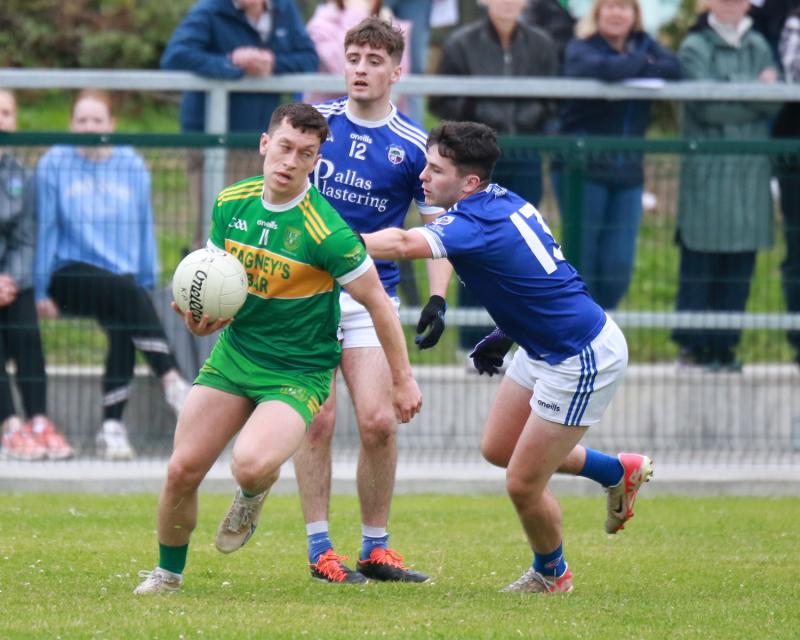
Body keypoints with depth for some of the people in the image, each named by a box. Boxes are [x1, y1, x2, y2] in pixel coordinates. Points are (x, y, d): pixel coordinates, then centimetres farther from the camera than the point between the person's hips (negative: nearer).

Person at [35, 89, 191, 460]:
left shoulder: (132, 166, 12)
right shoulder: (54, 165, 4)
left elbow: (144, 230, 14)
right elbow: (46, 230, 3)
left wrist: (147, 282, 7)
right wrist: (42, 290, -1)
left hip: (122, 274, 2)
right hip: (72, 275, -2)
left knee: (125, 330, -30)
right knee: (128, 292, -33)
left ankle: (112, 427, -30)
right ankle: (171, 382, -38)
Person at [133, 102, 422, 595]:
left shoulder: (325, 231, -21)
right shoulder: (232, 203, -3)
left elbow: (377, 301, -11)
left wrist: (403, 379, -7)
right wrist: (200, 316, -13)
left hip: (298, 373, -5)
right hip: (234, 353, 5)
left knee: (251, 464, -30)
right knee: (183, 470, -2)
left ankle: (253, 496, 9)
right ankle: (169, 572, 24)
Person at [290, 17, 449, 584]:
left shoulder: (413, 146, -1)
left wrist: (438, 299, -11)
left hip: (372, 299, 0)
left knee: (379, 421, -8)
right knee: (319, 419, -8)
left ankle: (375, 548, 7)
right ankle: (320, 549, -1)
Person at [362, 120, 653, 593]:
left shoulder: (479, 222, -28)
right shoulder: (503, 201, 0)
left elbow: (403, 244, -45)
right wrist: (506, 332, 15)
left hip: (582, 359, -10)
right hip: (544, 349, 10)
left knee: (523, 484, 0)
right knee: (497, 448, 19)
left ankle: (551, 573, 28)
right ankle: (619, 472, 34)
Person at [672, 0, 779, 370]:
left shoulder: (759, 47, 13)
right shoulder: (695, 48, -1)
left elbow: (775, 103, 1)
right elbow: (706, 106, -13)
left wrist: (738, 92, -16)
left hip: (751, 170, 4)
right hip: (707, 169, -4)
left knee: (740, 264, 3)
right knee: (700, 260, -3)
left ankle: (724, 345, 9)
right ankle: (692, 344, 2)